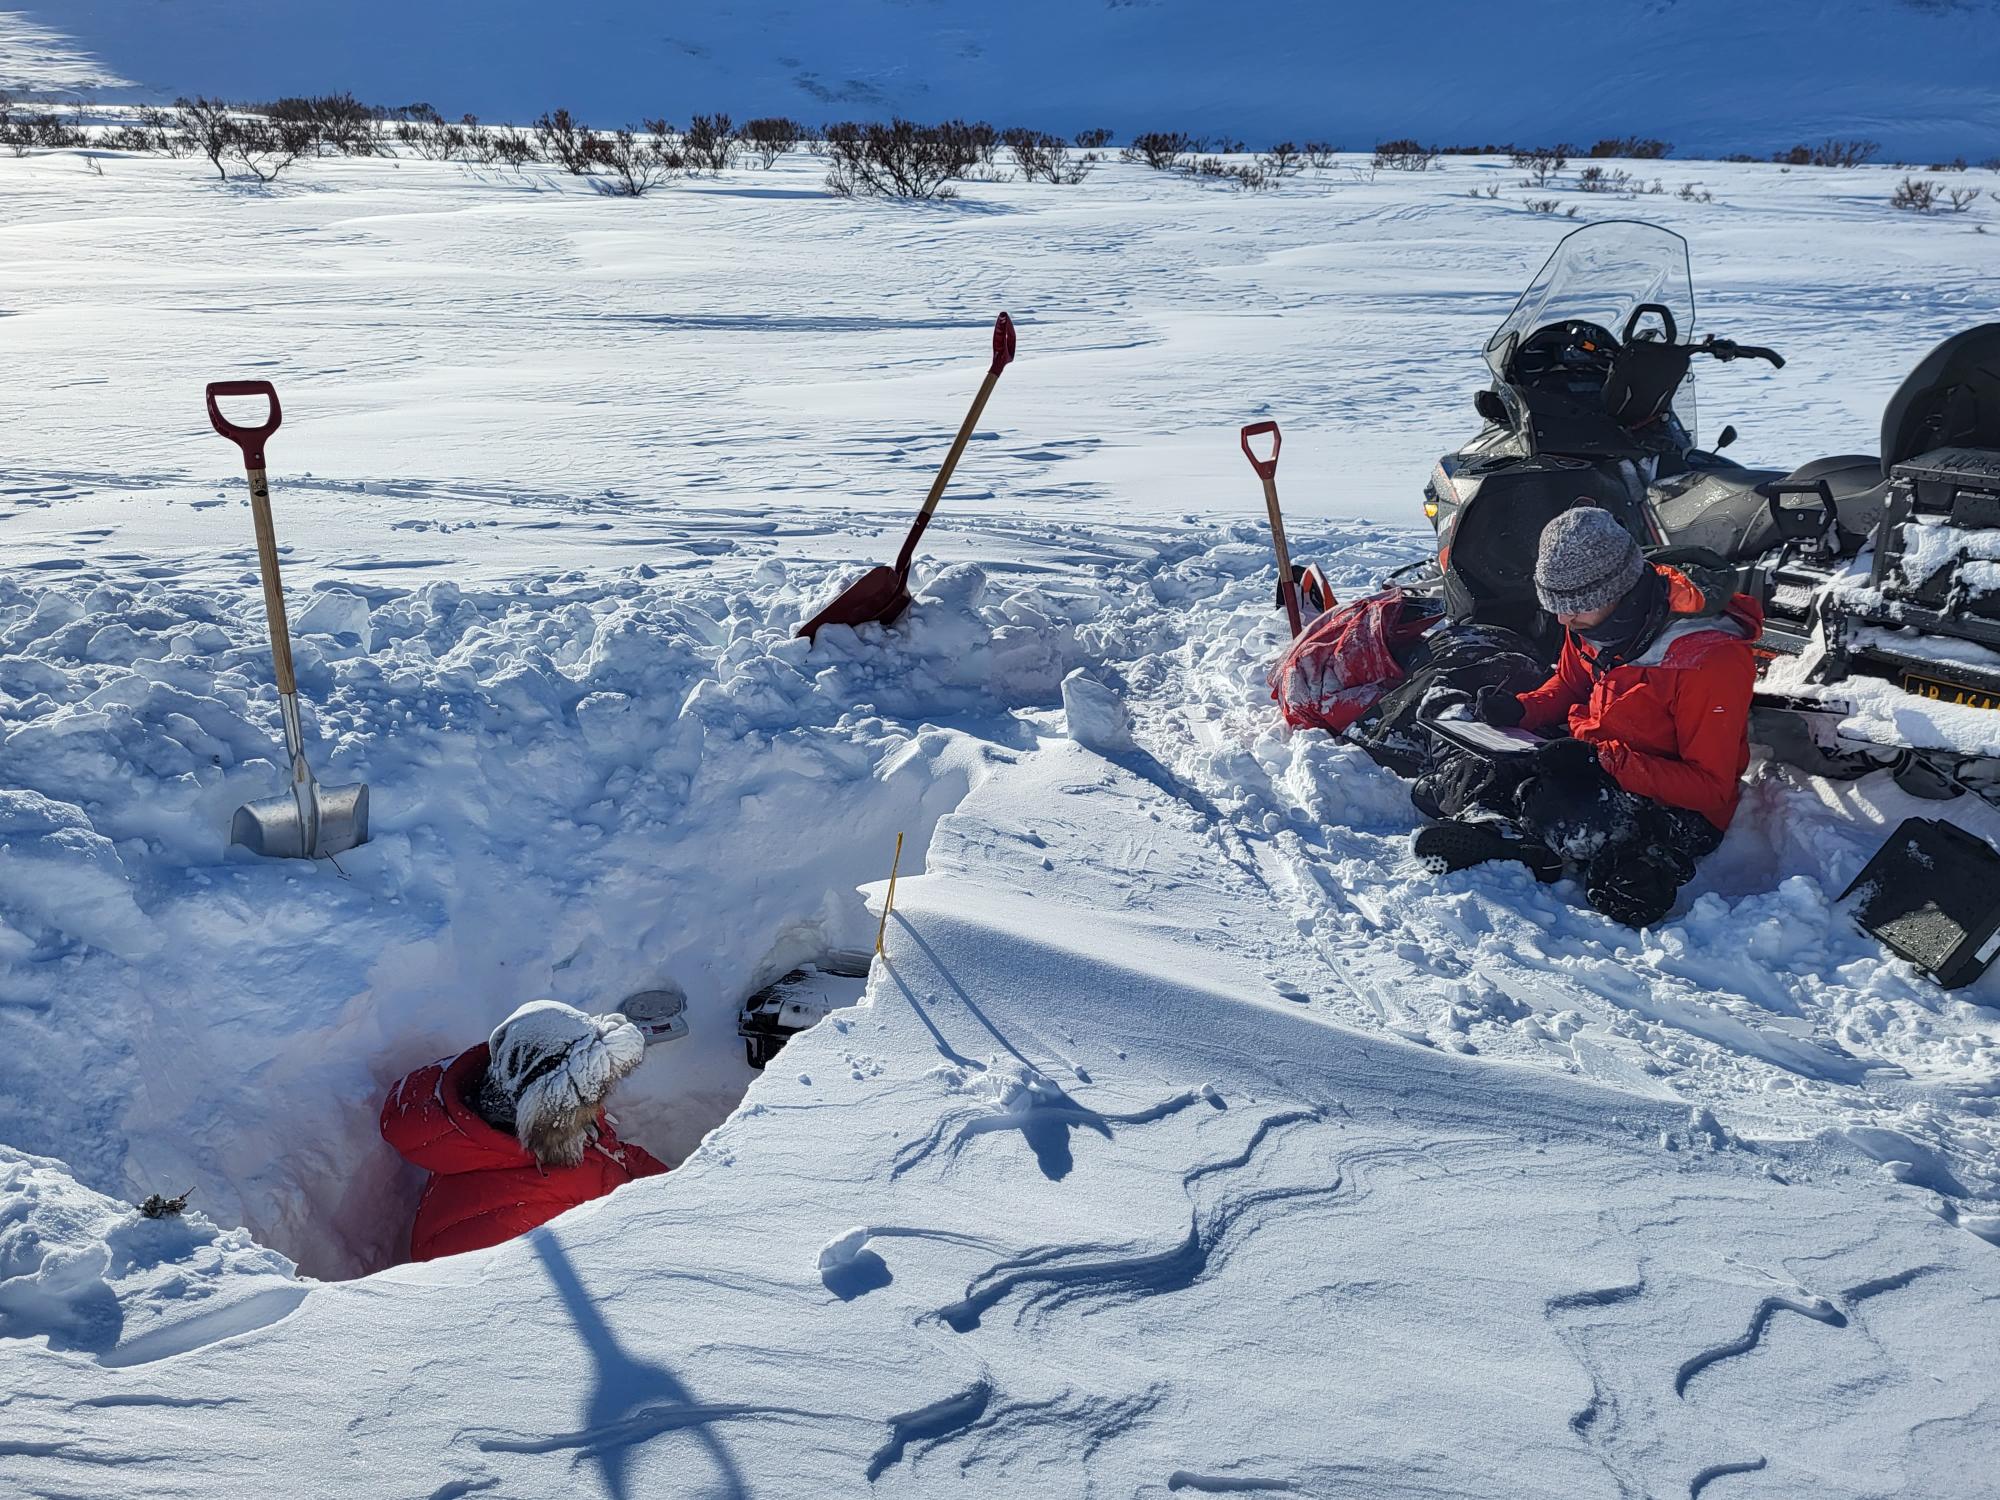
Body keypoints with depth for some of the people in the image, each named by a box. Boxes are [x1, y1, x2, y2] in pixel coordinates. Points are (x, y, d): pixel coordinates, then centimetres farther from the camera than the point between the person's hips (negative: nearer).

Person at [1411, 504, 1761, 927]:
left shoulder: (1712, 658, -23)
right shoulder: (1591, 619, -3)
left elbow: (1711, 788, -21)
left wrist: (1609, 763, -33)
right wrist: (1521, 709, -6)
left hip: (1678, 810, -8)